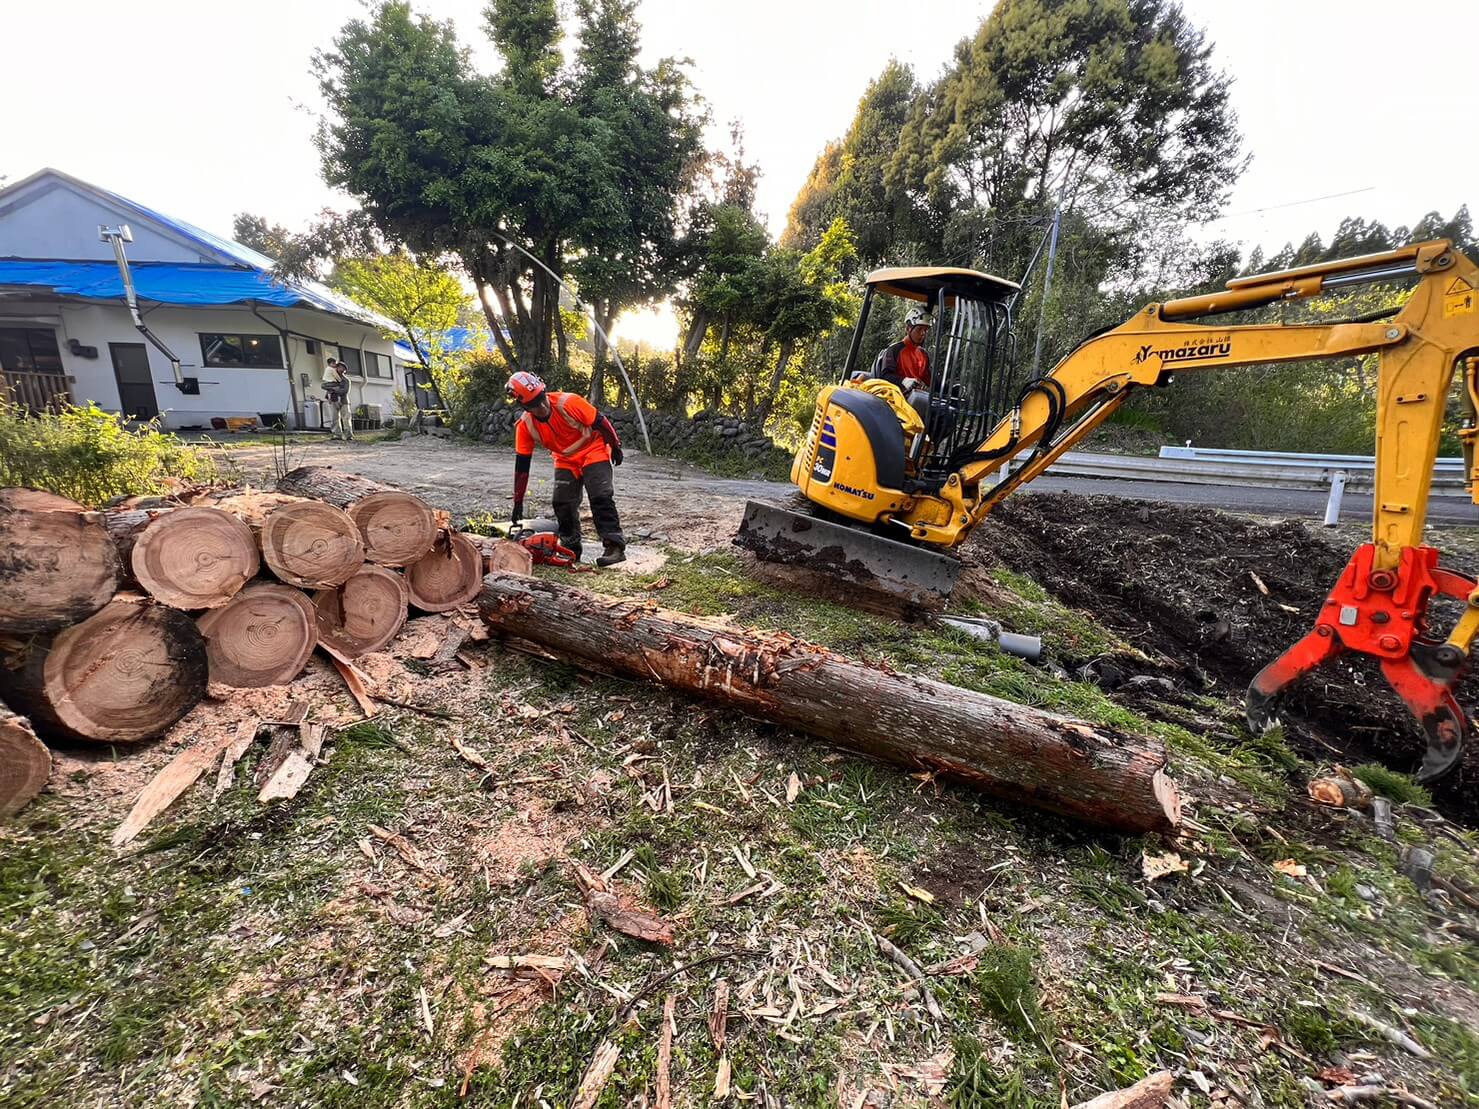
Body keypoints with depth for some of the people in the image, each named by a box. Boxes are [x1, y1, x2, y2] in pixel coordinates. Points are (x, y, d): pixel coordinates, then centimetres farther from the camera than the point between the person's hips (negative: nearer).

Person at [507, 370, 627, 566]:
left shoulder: (568, 402, -31)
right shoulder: (525, 425, -17)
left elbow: (600, 422, -18)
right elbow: (522, 465, -12)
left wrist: (616, 447, -6)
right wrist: (518, 502, -11)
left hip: (593, 451, -4)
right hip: (565, 461, 5)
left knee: (601, 497, -17)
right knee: (562, 503, -3)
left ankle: (615, 546, -18)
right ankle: (571, 547, 14)